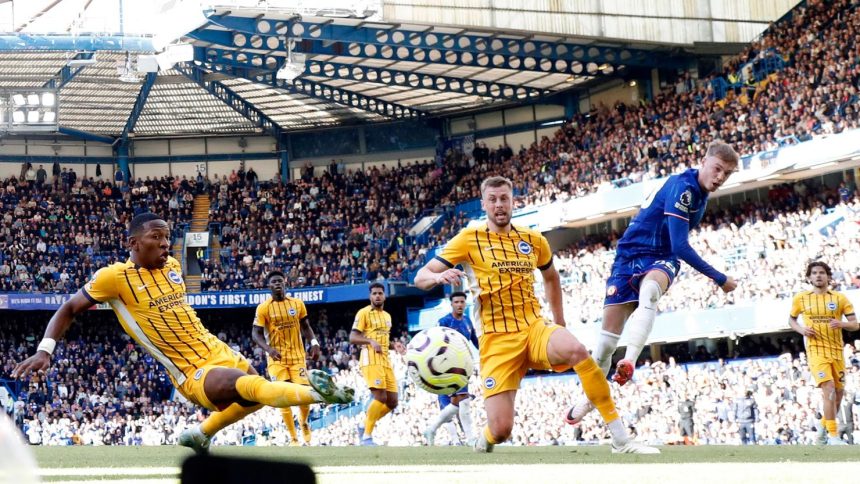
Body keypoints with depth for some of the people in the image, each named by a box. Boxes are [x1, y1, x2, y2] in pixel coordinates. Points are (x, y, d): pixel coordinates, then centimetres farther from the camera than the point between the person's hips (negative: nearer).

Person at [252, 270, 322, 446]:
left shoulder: (297, 304, 3)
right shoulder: (263, 308, -6)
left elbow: (305, 327, 13)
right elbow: (256, 334, -7)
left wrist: (314, 343, -4)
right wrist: (268, 349, -25)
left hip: (297, 356, 2)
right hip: (277, 358, -2)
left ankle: (304, 424, 25)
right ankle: (293, 438, 0)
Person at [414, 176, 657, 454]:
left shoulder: (534, 240, 11)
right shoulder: (470, 238, 1)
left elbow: (551, 277, 32)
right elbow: (421, 278, -2)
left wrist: (559, 322, 24)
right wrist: (439, 277, -25)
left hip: (535, 328, 2)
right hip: (497, 341, -2)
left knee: (576, 350, -34)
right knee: (501, 431, -15)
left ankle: (621, 440, -29)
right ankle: (484, 440, 27)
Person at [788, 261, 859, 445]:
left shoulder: (839, 298, 2)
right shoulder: (801, 298, 3)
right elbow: (791, 319, 17)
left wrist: (842, 324, -20)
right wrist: (801, 329, -5)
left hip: (836, 350, 3)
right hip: (816, 350, -3)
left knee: (839, 391, 11)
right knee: (829, 388, -20)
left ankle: (825, 425, 36)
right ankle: (833, 435, -21)